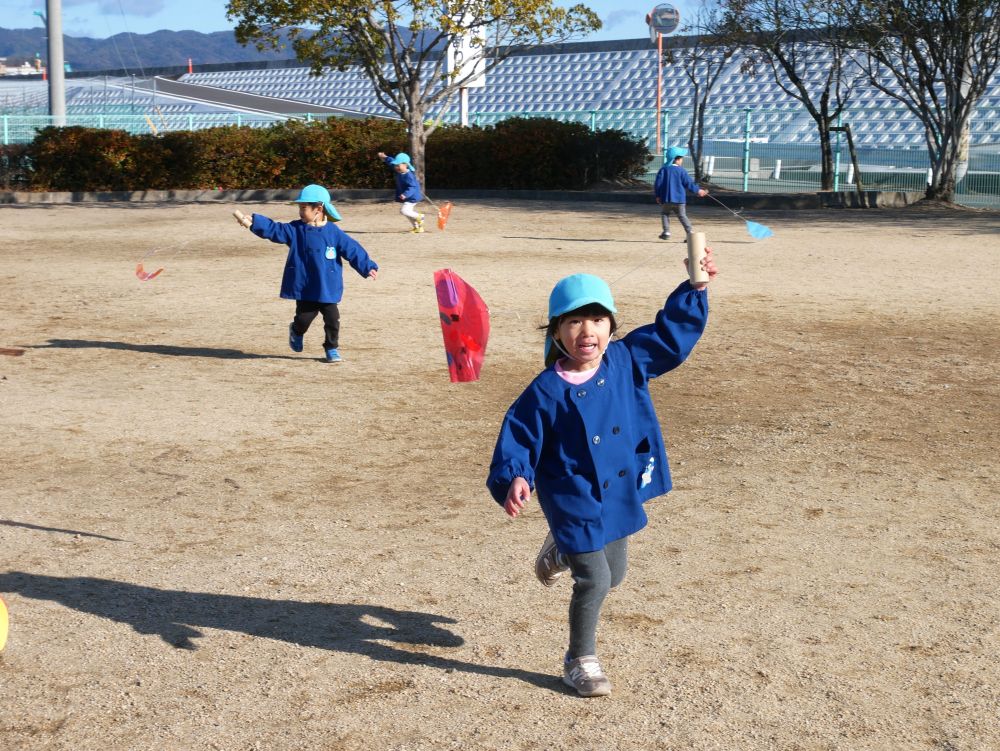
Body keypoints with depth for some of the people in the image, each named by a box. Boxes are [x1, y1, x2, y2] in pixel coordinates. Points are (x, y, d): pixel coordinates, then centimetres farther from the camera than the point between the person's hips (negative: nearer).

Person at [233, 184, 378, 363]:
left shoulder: (334, 232, -5)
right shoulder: (295, 229, 1)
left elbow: (353, 250, -5)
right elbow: (273, 229, -5)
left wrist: (368, 267, -10)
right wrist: (252, 221, -17)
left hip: (328, 289, -1)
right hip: (304, 288, 1)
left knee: (332, 318, 0)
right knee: (304, 317, 3)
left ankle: (332, 348, 19)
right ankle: (296, 332, 38)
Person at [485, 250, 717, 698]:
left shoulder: (627, 362, -6)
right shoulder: (546, 393, -19)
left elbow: (672, 333, 1)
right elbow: (517, 443, -15)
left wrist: (695, 288, -9)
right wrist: (514, 479, -33)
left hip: (619, 495, 6)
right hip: (574, 500, -6)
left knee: (613, 574, 22)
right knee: (594, 582, -4)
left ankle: (561, 552, 56)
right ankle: (580, 661, 22)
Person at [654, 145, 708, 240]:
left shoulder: (663, 169, -1)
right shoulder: (681, 170, -4)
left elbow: (658, 183, -4)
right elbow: (689, 183, -2)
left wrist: (658, 195, 7)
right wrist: (698, 191, 12)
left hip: (666, 198, 0)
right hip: (679, 198, 0)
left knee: (664, 214, 17)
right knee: (682, 216, 6)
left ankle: (666, 232, 4)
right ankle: (690, 233, -4)